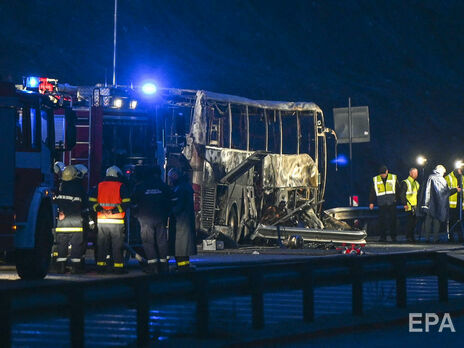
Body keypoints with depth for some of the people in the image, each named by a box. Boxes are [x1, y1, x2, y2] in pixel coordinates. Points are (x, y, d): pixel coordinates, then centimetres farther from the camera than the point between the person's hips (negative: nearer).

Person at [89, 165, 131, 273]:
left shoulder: (99, 186, 9)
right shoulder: (121, 186, -2)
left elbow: (92, 201, 6)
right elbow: (126, 203, -10)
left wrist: (99, 209, 0)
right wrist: (116, 210, -10)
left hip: (101, 219, 3)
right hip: (116, 220, -3)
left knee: (101, 244, 10)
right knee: (117, 244, 1)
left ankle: (100, 266, 10)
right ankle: (118, 266, 0)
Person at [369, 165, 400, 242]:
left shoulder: (393, 178, 5)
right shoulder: (375, 180, 7)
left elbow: (398, 189, 13)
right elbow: (372, 192, 11)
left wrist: (396, 198, 7)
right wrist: (371, 202, 7)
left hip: (392, 204, -1)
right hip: (381, 204, 1)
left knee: (392, 221, -1)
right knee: (382, 221, -1)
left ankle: (393, 237, 8)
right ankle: (383, 237, 6)